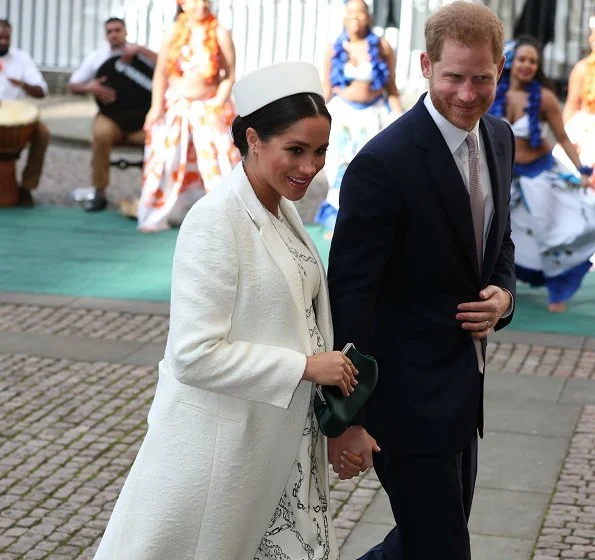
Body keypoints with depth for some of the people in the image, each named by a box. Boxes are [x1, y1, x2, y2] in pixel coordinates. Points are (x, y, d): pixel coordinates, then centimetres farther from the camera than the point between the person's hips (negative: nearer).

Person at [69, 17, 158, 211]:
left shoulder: (140, 52, 5)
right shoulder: (97, 56, 8)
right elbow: (73, 85, 9)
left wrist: (140, 50, -19)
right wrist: (89, 88, -13)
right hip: (110, 114, 1)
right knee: (101, 133, -35)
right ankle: (99, 193, -24)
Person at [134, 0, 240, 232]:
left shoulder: (220, 34, -7)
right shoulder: (174, 33, 0)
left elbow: (230, 75, -8)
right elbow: (161, 73, 2)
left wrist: (218, 103, -19)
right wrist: (156, 107, -5)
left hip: (208, 108, -2)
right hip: (175, 106, 2)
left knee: (216, 161, -8)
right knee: (165, 159, 4)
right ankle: (158, 215, 15)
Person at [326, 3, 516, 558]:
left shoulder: (499, 138, 4)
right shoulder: (383, 163, -21)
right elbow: (350, 295, -19)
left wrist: (503, 294, -5)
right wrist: (346, 417, -19)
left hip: (464, 384, 8)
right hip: (407, 392, -8)